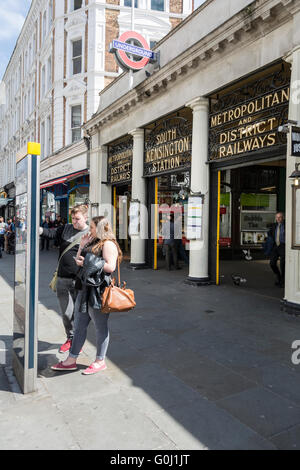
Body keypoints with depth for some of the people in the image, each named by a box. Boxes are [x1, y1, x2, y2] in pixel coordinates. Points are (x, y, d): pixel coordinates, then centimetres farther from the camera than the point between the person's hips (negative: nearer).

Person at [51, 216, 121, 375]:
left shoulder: (108, 244, -11)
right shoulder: (92, 242, 18)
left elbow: (110, 267, -22)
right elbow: (79, 261, 22)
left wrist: (87, 262, -16)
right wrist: (82, 246, 9)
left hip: (99, 289, -9)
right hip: (85, 288, 10)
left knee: (100, 326, 4)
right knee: (79, 325, 14)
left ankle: (100, 361, 18)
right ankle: (71, 360, 24)